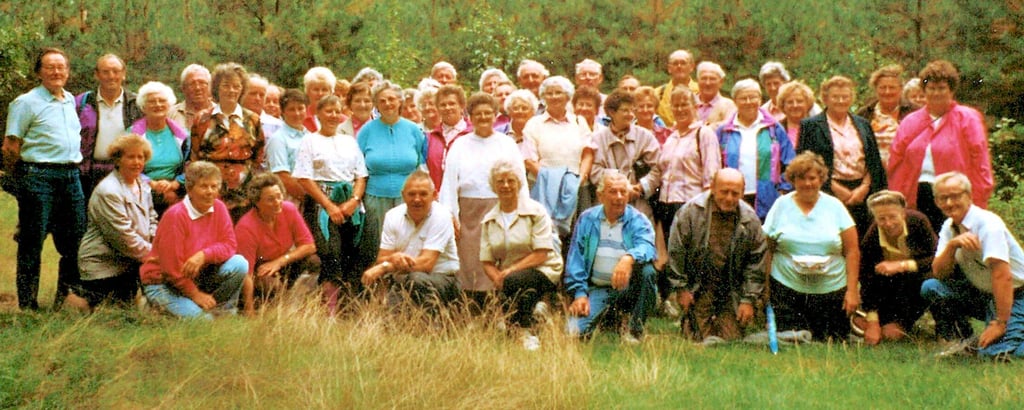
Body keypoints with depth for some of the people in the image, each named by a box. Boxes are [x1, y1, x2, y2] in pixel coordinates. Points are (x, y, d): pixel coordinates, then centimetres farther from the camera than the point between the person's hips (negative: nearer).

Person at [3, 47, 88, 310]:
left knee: (74, 242, 8)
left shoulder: (70, 100, 16)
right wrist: (22, 179, -4)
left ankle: (65, 300, 19)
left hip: (71, 177, 7)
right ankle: (28, 307, 4)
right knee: (32, 244, -1)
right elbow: (11, 146, -5)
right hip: (38, 177, -6)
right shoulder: (26, 103, -4)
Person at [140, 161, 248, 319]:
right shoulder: (176, 216, -22)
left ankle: (223, 314, -1)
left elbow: (230, 245, -6)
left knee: (239, 264, -16)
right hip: (162, 283, -6)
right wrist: (195, 294, -13)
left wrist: (203, 255, -26)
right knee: (202, 319, -26)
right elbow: (171, 267, -20)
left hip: (198, 277, 6)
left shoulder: (218, 208, -3)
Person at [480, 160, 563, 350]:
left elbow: (542, 254, -12)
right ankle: (535, 310, 8)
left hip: (543, 272, -4)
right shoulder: (489, 220, 10)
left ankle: (527, 333, -19)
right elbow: (487, 262, 6)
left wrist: (511, 270, -20)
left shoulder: (535, 211, -4)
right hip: (508, 277, 4)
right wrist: (498, 279, -15)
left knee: (514, 281, -36)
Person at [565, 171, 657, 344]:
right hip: (597, 289, 1)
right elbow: (575, 258, 5)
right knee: (575, 331, -22)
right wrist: (579, 293, -7)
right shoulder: (586, 219, 8)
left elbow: (647, 247, -20)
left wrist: (629, 258, -43)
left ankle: (635, 330, -14)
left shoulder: (638, 221, 1)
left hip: (627, 289, -1)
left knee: (646, 270, -33)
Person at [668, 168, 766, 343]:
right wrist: (681, 288, -4)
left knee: (733, 338, -2)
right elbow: (676, 252, -5)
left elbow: (756, 263, 2)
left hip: (731, 291, 2)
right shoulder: (690, 211, -11)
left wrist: (749, 300, -2)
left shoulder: (750, 220, -4)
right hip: (698, 287, -2)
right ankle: (688, 322, 29)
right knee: (703, 337, -6)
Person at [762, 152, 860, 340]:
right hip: (787, 288, 0)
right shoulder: (781, 205, 5)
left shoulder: (834, 206, 5)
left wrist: (852, 291, -4)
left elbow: (852, 252, 3)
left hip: (831, 289, 1)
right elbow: (766, 249, 5)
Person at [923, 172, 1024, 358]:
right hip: (981, 294, 7)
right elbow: (939, 274, -6)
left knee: (994, 351, -28)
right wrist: (952, 246, -24)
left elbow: (1003, 276, -28)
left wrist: (1000, 323, -31)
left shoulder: (988, 224, -21)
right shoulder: (949, 227, 2)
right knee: (930, 288, -13)